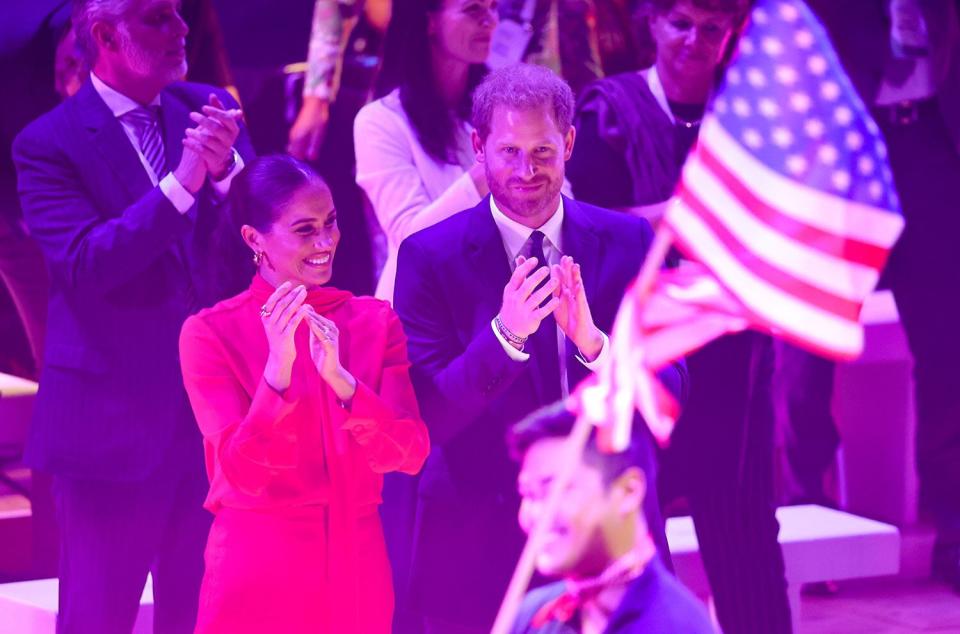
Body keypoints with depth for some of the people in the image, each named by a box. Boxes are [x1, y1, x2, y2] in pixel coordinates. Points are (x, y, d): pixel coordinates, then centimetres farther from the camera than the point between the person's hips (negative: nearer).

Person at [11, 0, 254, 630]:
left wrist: (226, 168, -22)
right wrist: (181, 184, -29)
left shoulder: (207, 109, 6)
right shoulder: (48, 145, -8)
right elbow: (86, 264, -20)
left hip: (215, 404, 5)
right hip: (115, 415, -4)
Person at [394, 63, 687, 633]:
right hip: (481, 544, -2)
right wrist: (503, 335, -28)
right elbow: (430, 416, -12)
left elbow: (668, 396, -3)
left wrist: (594, 343, -23)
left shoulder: (629, 242, 0)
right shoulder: (431, 257, -6)